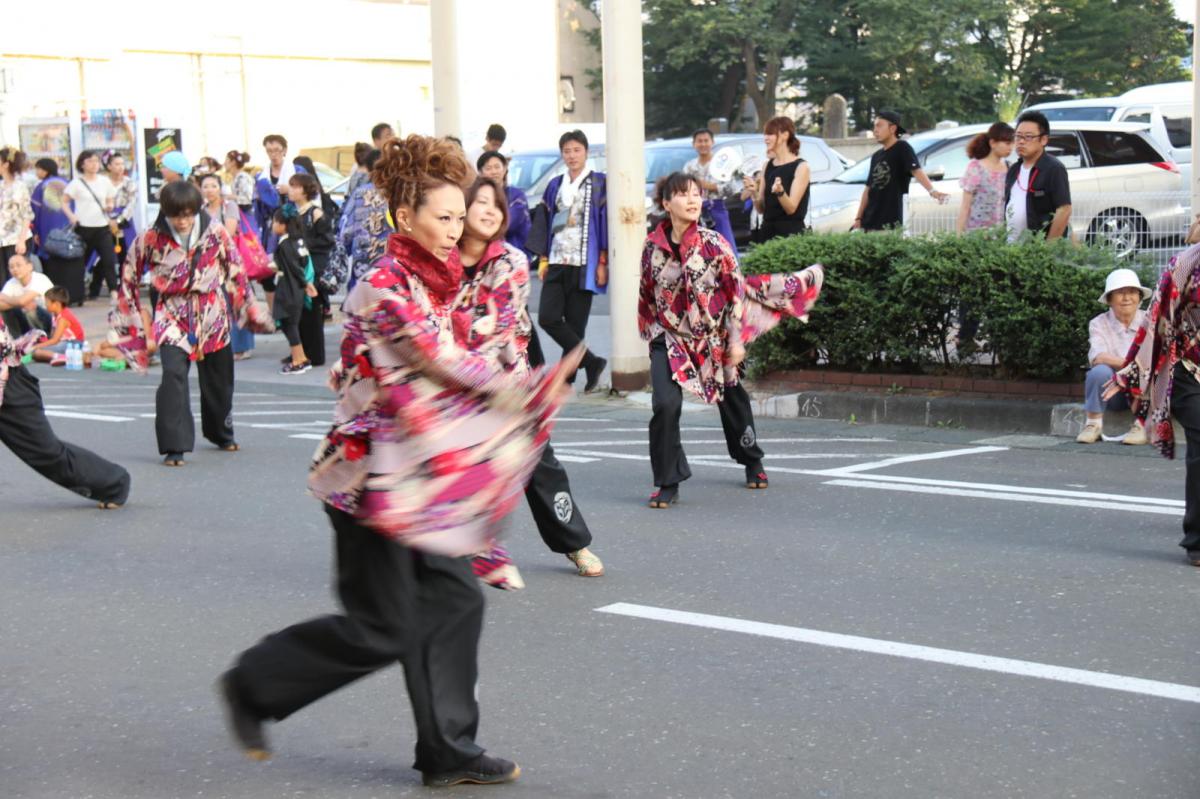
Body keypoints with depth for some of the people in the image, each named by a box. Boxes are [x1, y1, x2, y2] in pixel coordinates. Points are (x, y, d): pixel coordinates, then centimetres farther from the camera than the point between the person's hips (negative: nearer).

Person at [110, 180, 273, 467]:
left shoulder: (215, 231, -7)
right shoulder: (151, 239, -11)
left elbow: (235, 271, 6)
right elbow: (129, 278, 0)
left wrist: (249, 309, 11)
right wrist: (143, 326, 1)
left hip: (212, 313, 2)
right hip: (172, 316, -2)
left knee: (218, 376, 15)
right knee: (173, 375, -20)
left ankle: (221, 433, 40)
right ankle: (173, 446, -15)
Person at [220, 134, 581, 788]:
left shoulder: (429, 282, 9)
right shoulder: (385, 289, -19)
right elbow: (449, 366, -22)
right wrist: (533, 391, -17)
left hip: (412, 474, 9)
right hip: (372, 474, -9)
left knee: (453, 601, 6)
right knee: (379, 630, -2)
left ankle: (448, 752, 14)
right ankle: (253, 686, 17)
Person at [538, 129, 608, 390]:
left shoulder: (599, 183, 1)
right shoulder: (556, 185, 15)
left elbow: (606, 222, -3)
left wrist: (603, 263, -9)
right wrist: (544, 261, 11)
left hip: (583, 265, -5)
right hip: (557, 263, 5)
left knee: (575, 323, -3)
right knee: (547, 317, -9)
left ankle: (566, 378, 7)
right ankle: (592, 362, -1)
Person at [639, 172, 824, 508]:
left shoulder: (713, 243, -13)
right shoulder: (653, 246, -6)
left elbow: (736, 291, -8)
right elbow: (646, 296, 8)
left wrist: (736, 340, -9)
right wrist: (651, 333, 12)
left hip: (714, 338, 0)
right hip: (670, 339, 0)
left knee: (732, 399, 18)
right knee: (665, 404, -20)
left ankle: (752, 462, 45)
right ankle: (668, 483, -7)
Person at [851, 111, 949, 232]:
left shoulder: (902, 149, -5)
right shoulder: (876, 156, 18)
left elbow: (916, 171, -21)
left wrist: (932, 191, -38)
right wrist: (858, 218, 15)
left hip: (891, 222, -8)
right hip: (869, 221, 8)